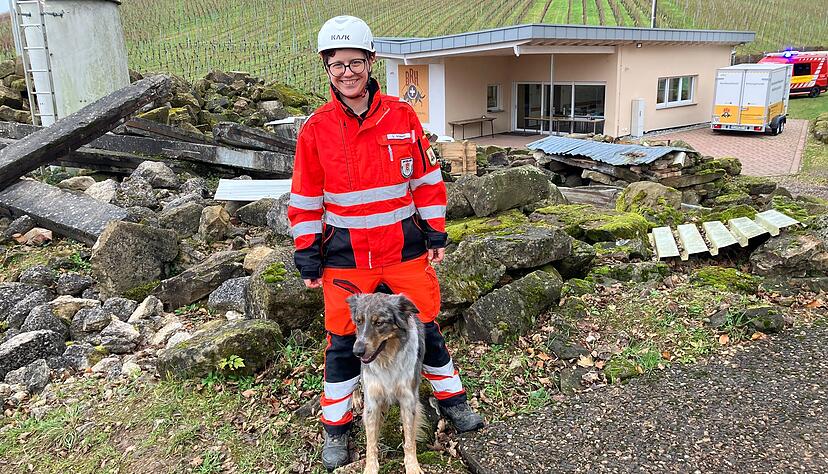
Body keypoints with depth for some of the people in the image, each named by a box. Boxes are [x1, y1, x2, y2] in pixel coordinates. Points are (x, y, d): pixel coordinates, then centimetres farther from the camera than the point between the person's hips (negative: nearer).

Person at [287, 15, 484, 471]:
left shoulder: (402, 116, -4)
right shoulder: (315, 128, -5)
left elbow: (427, 178, 4)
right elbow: (305, 199, 1)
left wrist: (435, 233, 3)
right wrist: (307, 256, 0)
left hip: (405, 248, 1)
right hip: (345, 256, 0)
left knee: (425, 326, 14)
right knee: (343, 339, 10)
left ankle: (451, 398, 37)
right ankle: (336, 425, 30)